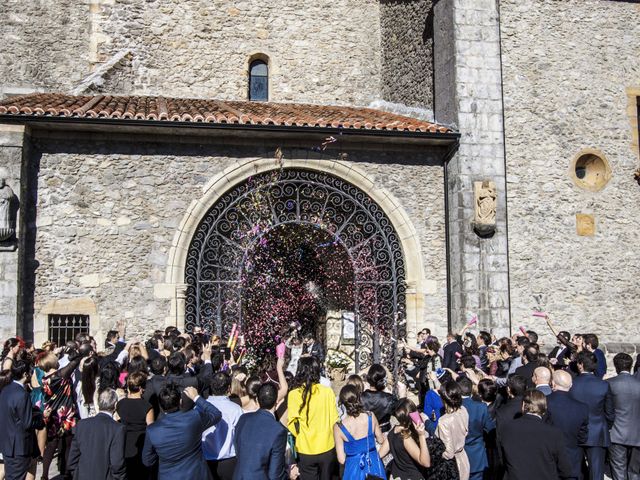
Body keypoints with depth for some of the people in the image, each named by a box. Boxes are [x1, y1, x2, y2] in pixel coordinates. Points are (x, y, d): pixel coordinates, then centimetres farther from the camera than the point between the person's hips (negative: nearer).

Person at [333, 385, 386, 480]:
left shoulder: (339, 427, -19)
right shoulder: (371, 417, -14)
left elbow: (341, 460, -14)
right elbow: (381, 440, 3)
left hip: (354, 468, -2)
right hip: (374, 465, 2)